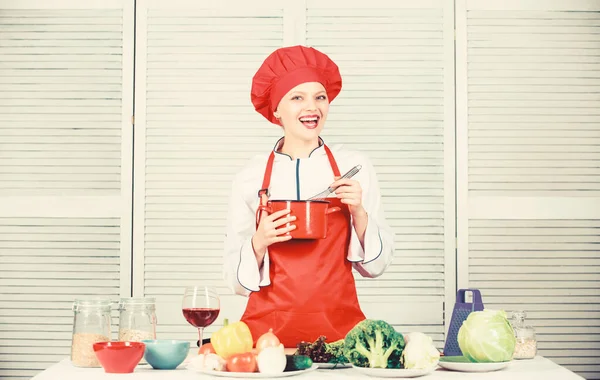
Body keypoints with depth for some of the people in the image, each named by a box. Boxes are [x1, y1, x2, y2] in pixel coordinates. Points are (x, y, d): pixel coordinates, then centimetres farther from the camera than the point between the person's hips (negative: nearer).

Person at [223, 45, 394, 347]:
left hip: (339, 329, 0)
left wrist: (359, 213, -8)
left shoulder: (355, 167, 3)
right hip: (268, 330, 0)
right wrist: (259, 243, -13)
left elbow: (376, 265, 6)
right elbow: (237, 280, 4)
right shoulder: (250, 177, 2)